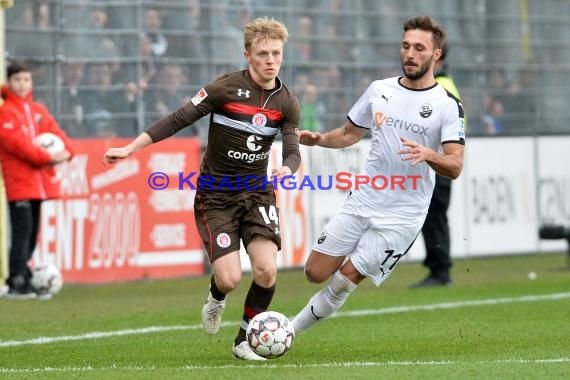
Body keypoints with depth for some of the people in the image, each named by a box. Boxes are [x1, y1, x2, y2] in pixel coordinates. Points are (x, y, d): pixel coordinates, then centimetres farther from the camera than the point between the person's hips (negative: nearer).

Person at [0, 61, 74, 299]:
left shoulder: (39, 111, 17)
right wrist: (48, 157, -21)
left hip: (40, 181, 7)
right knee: (22, 230, -13)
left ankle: (22, 280, 14)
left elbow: (56, 132, 10)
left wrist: (65, 152, -12)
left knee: (32, 233, 9)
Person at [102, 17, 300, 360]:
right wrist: (130, 148, -12)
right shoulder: (227, 88, -13)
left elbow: (292, 151, -4)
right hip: (215, 194, -3)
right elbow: (178, 120, -10)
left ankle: (244, 342, 6)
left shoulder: (287, 103, -1)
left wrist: (287, 169, -29)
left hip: (257, 191, 3)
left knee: (266, 270, -16)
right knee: (230, 279, -15)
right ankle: (216, 297, 25)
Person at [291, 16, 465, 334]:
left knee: (345, 280, -6)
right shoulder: (379, 90, 7)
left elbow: (455, 167, -11)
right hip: (361, 203, 4)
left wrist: (428, 155, -32)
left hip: (401, 217, -4)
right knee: (316, 272, -1)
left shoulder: (447, 105, -6)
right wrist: (319, 139, 1)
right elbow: (350, 133, 21)